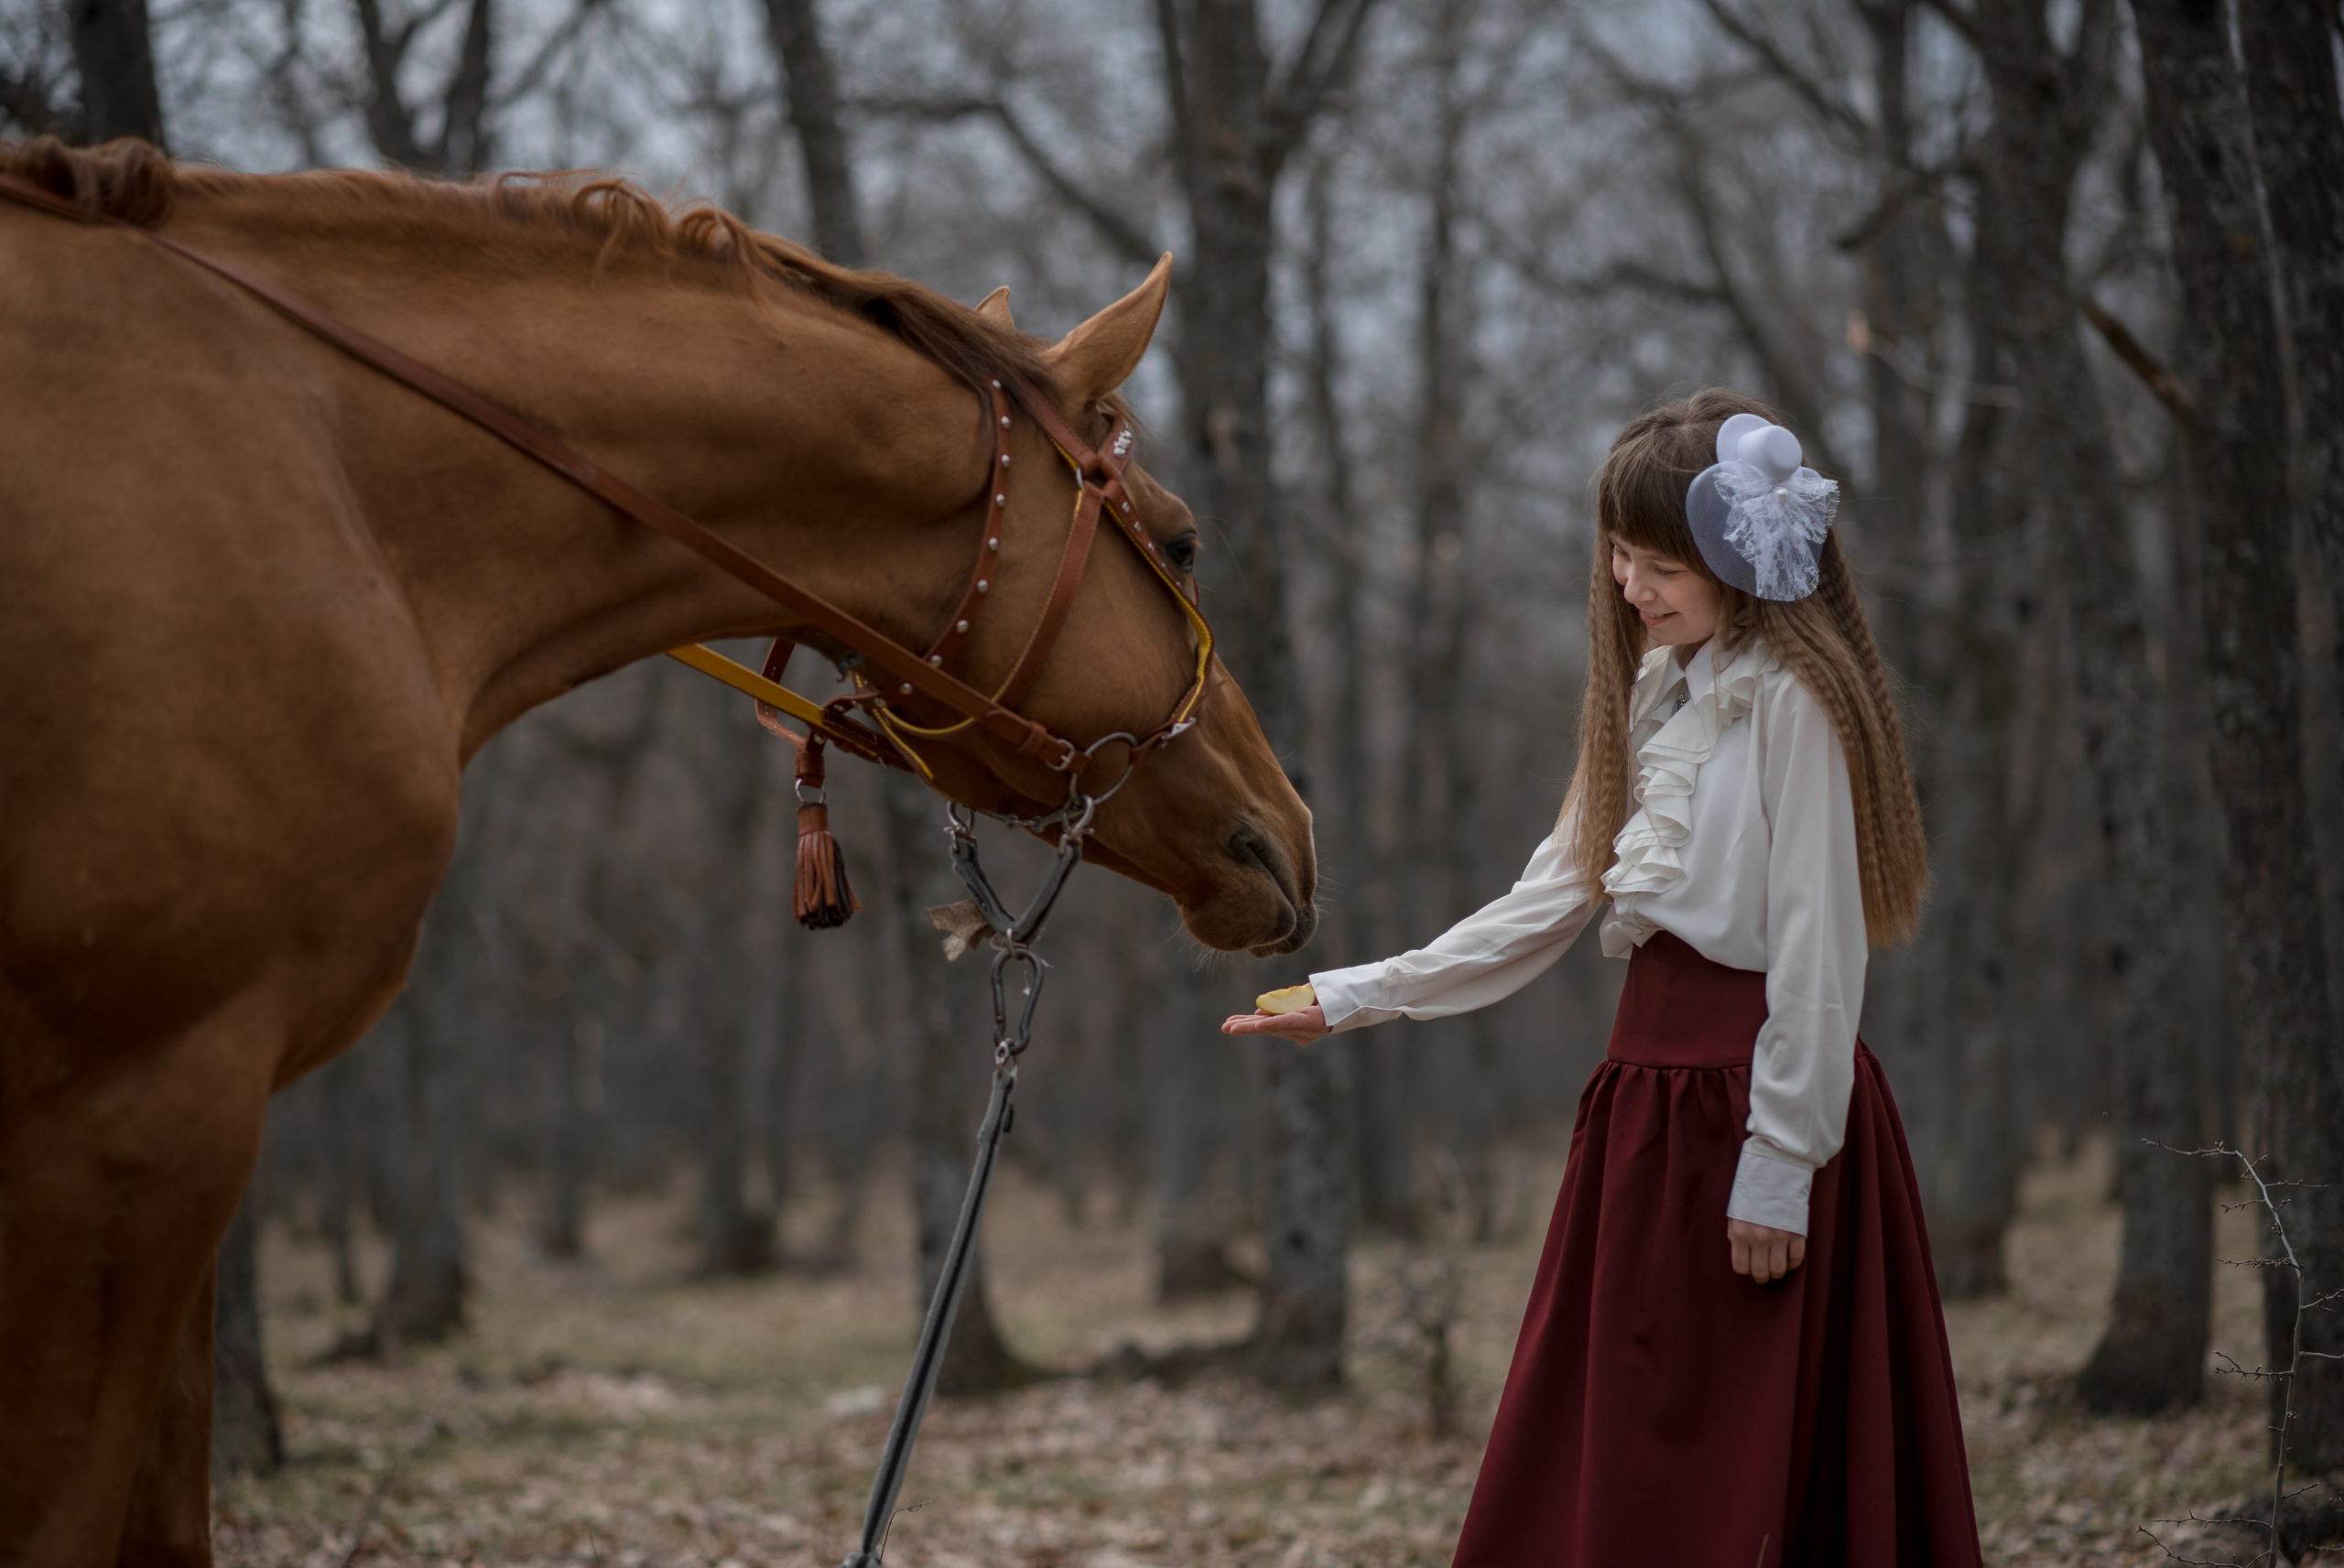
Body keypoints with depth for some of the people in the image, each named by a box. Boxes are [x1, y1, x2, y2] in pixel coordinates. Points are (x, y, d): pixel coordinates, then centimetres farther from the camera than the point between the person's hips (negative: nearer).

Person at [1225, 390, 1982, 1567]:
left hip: (1754, 1099, -9)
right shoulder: (1654, 698, 17)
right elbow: (1545, 908, 18)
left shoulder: (1789, 700, -11)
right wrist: (1349, 1000, 14)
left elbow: (1816, 948, -15)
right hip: (1647, 1092, 9)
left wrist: (1779, 1162, -19)